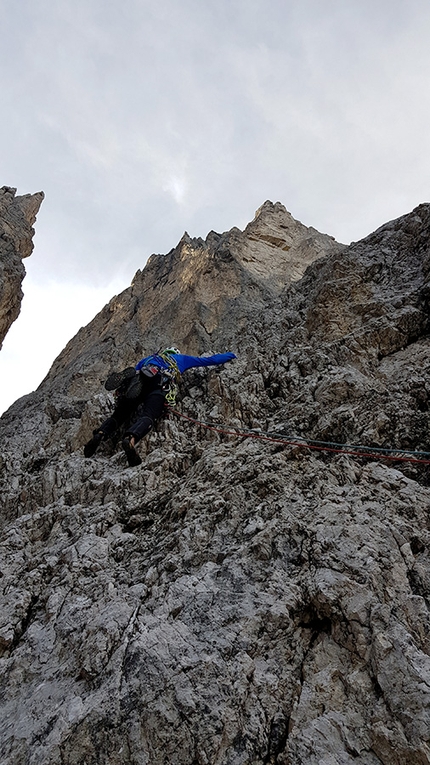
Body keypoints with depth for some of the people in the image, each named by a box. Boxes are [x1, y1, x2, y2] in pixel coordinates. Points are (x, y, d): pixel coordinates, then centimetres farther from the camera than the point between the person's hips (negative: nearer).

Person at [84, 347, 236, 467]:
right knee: (148, 417, -21)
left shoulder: (148, 358, 44)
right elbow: (208, 360, 40)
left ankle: (99, 434, -18)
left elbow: (134, 371, 38)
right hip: (160, 385, -3)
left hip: (138, 380, 4)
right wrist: (228, 356, 53)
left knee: (119, 414, 8)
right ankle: (130, 439, -49)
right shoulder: (181, 358, 36)